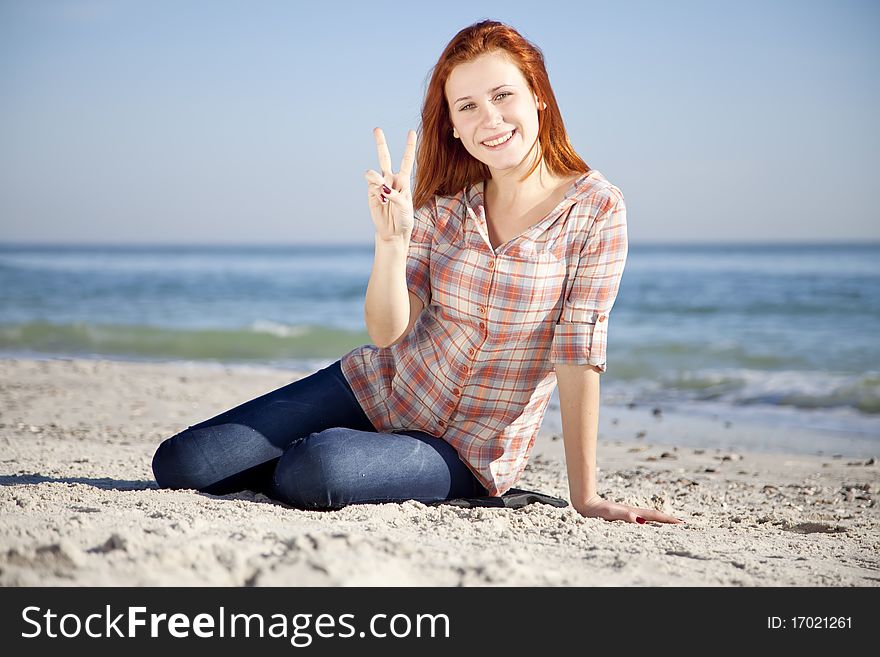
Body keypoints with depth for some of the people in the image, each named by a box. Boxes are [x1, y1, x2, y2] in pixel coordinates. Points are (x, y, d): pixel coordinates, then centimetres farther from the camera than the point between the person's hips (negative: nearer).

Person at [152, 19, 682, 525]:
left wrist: (585, 496, -15)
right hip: (379, 388, 4)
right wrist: (392, 240, -26)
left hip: (470, 449, -3)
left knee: (314, 470, -33)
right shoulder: (444, 204, -2)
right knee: (180, 464, -8)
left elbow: (578, 356, -14)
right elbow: (388, 331, -9)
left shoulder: (596, 208, -13)